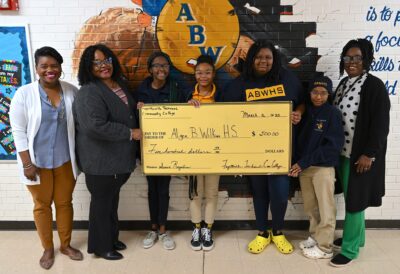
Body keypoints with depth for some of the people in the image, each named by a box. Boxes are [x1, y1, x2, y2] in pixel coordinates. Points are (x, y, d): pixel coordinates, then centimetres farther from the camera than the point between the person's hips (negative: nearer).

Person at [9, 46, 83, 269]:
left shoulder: (71, 91, -2)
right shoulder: (24, 94, -9)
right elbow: (19, 132, -8)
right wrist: (27, 164, -12)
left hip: (65, 160, 2)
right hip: (37, 161, -2)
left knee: (65, 202, 15)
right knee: (42, 205, 13)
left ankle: (66, 244, 34)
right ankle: (48, 248, 33)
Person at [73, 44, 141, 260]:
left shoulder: (120, 84, 8)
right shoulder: (89, 93, -20)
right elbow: (96, 125, -31)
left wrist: (138, 107, 2)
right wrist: (130, 133, -24)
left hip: (118, 156, 9)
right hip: (100, 158, -8)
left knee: (112, 198, 21)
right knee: (102, 202, 7)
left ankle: (111, 239, 40)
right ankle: (101, 246, 27)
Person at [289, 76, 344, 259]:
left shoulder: (333, 114, -8)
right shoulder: (306, 111, 8)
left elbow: (333, 145, -15)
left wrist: (304, 162, -18)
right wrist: (298, 163, -6)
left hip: (323, 167, -5)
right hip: (304, 167, 5)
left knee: (325, 209, 6)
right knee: (310, 207, 15)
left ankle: (324, 247, 17)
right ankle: (315, 237, 33)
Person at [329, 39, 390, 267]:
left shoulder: (375, 86, -12)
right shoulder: (344, 84, 10)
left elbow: (380, 124, -16)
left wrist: (369, 154, -19)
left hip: (361, 154, -7)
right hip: (343, 152, 8)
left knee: (355, 199, 0)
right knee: (349, 196, 17)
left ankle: (350, 248, 12)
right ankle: (357, 236, 34)